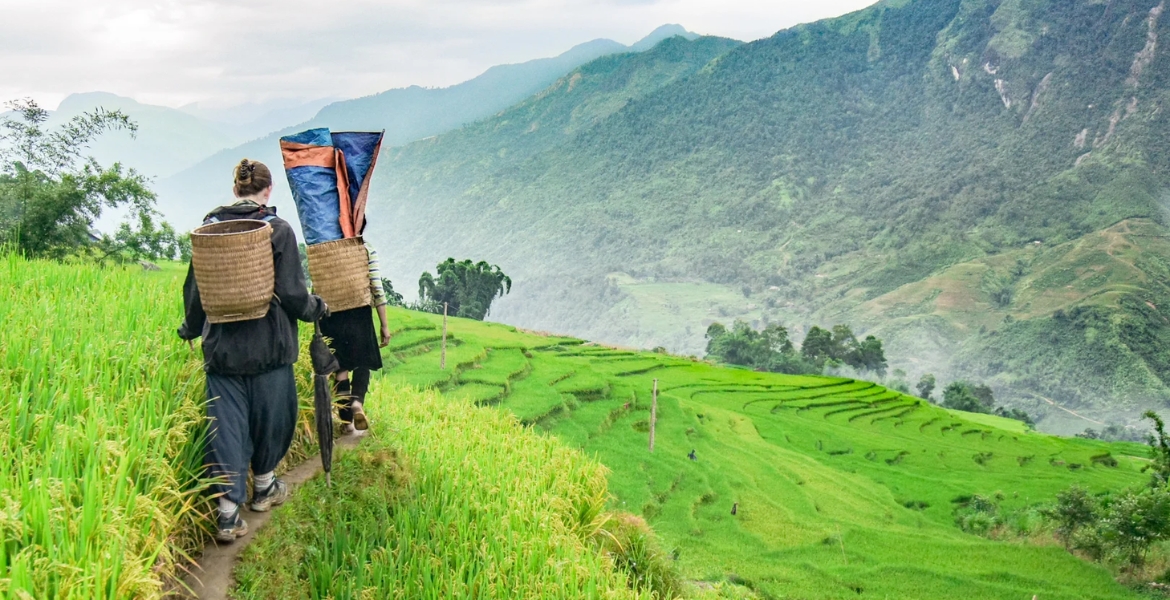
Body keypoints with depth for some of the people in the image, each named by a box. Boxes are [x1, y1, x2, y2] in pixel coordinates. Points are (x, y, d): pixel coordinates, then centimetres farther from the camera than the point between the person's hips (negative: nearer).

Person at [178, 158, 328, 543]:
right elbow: (291, 292, -11)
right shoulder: (278, 229, -9)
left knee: (226, 423, 4)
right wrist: (317, 309, 10)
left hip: (221, 346, 3)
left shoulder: (209, 227, 2)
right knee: (271, 415, 17)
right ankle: (264, 487, 35)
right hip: (269, 345, -2)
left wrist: (191, 328, 26)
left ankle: (228, 511, -1)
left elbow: (194, 288, 8)